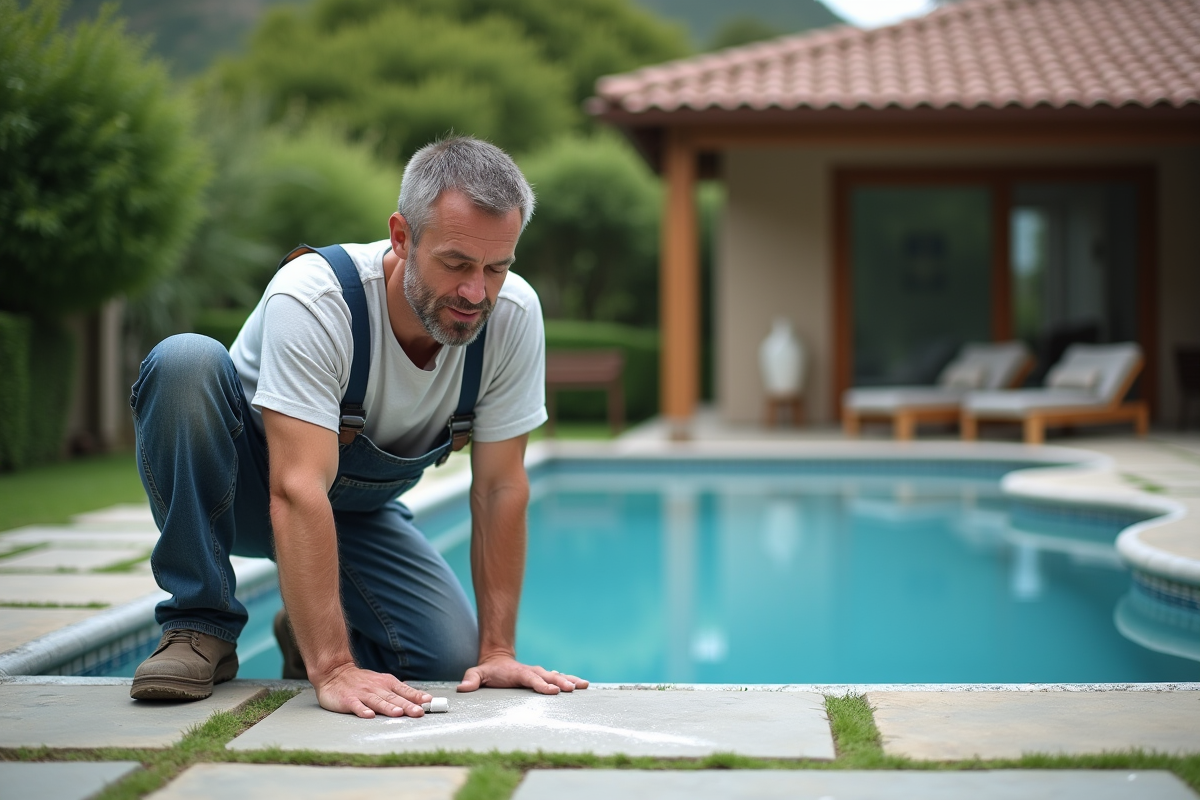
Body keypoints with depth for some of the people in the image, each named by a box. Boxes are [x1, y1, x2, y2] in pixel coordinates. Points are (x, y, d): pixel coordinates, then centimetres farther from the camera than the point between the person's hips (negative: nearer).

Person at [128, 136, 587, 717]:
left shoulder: (514, 315, -22)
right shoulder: (313, 298, -35)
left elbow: (501, 486, -14)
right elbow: (298, 490, -41)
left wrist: (497, 649, -16)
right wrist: (334, 670, -47)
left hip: (360, 509, 4)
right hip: (248, 485, -4)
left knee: (452, 660, -19)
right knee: (187, 360, -34)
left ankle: (311, 633, 16)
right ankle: (200, 627, -20)